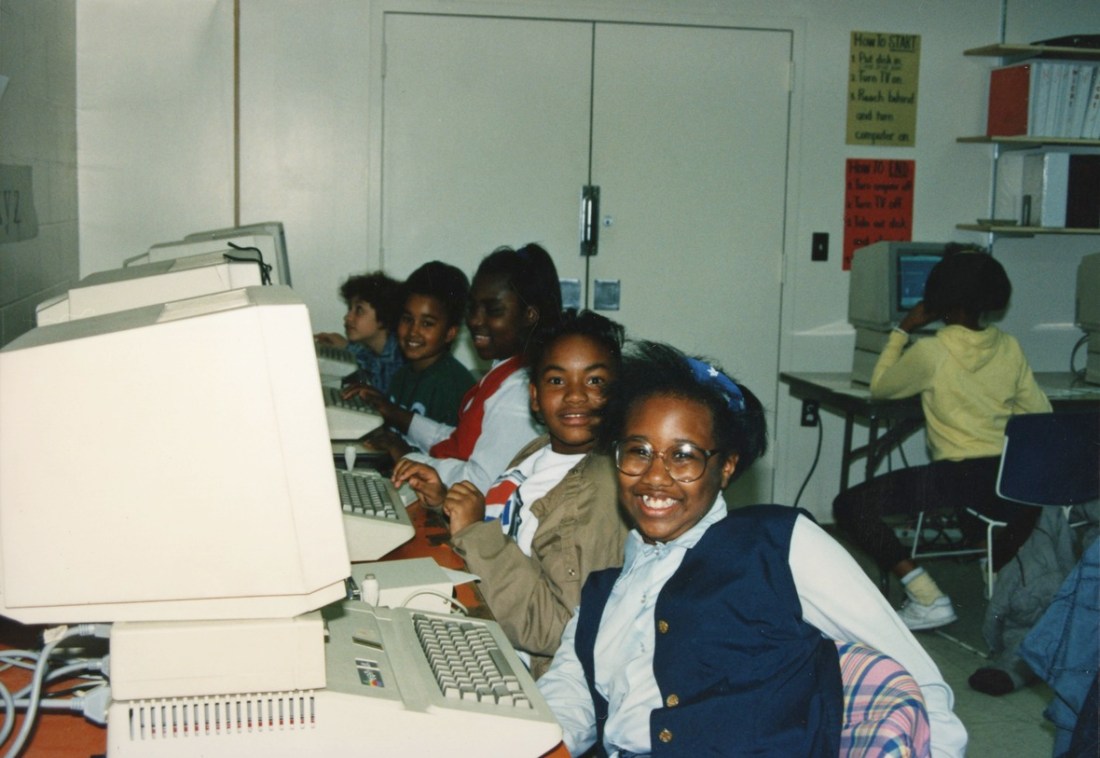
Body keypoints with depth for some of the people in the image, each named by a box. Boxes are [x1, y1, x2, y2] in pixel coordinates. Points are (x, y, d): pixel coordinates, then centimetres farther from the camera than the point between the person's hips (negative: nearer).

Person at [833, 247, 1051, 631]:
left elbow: (879, 386, 10)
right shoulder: (1009, 348, 7)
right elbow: (1042, 414, 12)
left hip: (962, 477, -7)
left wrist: (903, 329, 16)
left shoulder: (930, 352, -7)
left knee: (850, 506, -4)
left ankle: (927, 599, -10)